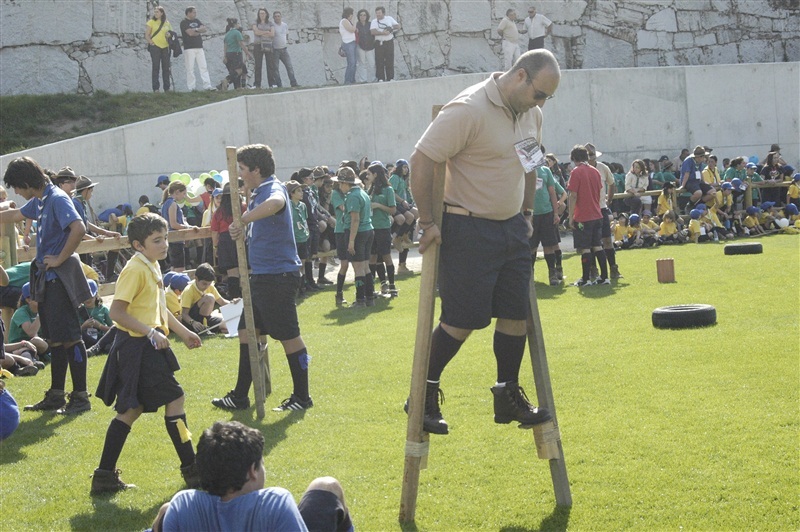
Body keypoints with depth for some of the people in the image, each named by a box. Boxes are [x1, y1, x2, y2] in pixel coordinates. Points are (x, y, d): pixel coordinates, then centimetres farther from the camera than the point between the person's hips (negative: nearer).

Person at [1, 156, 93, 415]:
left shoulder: (57, 199, -15)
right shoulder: (39, 201, 14)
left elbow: (79, 229, -30)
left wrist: (61, 259, -20)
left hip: (60, 277, -9)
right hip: (46, 277, 9)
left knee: (69, 336, -6)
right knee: (55, 338, 13)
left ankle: (80, 396, -2)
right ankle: (56, 396, 19)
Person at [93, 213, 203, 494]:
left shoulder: (152, 267, 14)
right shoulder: (135, 270, -17)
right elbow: (117, 311, -24)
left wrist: (183, 331, 26)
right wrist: (151, 333, -27)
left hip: (147, 347, 10)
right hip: (137, 347, -10)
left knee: (131, 409, 12)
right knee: (174, 399, -5)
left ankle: (105, 476, 15)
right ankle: (191, 469, 4)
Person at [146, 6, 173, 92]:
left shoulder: (167, 23, 10)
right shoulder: (151, 22, 2)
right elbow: (147, 35, -1)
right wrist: (151, 43, -12)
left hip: (165, 47, 3)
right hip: (155, 46, -3)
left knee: (166, 68, 4)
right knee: (156, 67, -4)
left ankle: (167, 88, 9)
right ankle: (155, 88, -2)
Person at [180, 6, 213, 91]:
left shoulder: (196, 21, 18)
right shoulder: (184, 23, -3)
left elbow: (205, 29, 6)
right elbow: (190, 33, -16)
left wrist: (196, 30, -9)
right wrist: (200, 32, -2)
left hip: (199, 48, 6)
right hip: (189, 48, -6)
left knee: (203, 67, -1)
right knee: (190, 69, -6)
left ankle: (207, 86, -4)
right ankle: (191, 88, -5)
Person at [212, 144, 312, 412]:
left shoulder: (273, 188, -17)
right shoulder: (258, 193, 14)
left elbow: (275, 203, -43)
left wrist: (243, 221, -41)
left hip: (278, 275, -10)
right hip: (261, 275, 10)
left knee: (289, 336, -1)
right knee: (247, 332, 12)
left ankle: (302, 397, 10)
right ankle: (240, 396, 19)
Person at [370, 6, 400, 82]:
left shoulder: (389, 19, 10)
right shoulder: (374, 22, 4)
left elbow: (398, 26, 8)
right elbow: (373, 31, -11)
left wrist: (391, 29, -9)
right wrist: (383, 33, -21)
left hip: (389, 42, 1)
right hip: (379, 43, -1)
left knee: (390, 60, 1)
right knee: (379, 61, -4)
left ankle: (390, 78, 6)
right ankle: (380, 78, -1)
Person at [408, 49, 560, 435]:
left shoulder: (531, 114, 6)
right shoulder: (468, 110, -20)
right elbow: (421, 161, -20)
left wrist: (527, 212, 19)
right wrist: (427, 222, -17)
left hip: (513, 228, 8)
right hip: (468, 230, -8)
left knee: (516, 313, 7)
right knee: (461, 321, -5)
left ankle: (508, 396, 19)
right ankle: (425, 394, 10)